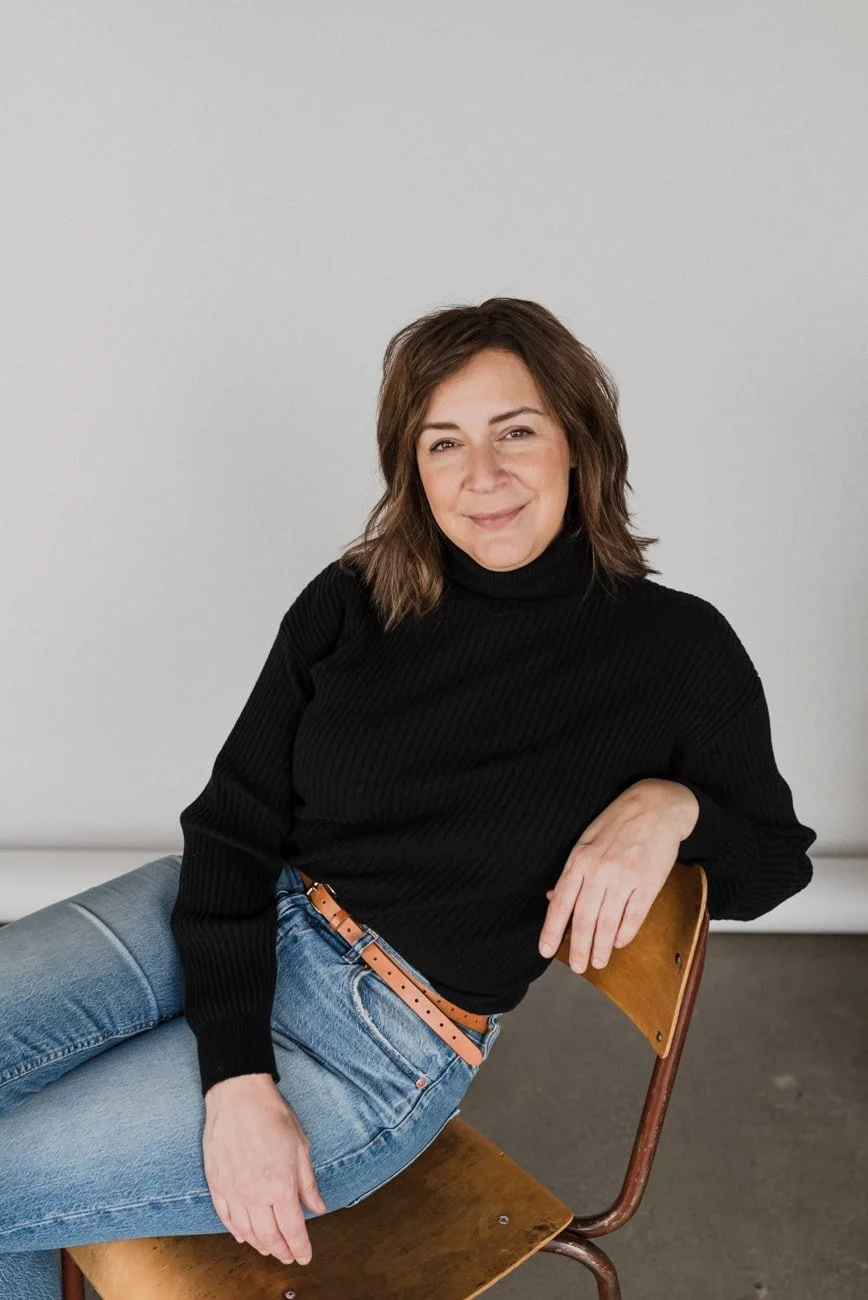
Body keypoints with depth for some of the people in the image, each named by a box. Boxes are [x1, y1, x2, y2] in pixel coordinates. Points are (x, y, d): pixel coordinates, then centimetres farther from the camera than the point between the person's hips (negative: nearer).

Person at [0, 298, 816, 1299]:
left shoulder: (675, 649, -7)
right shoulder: (350, 604, 0)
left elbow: (774, 859, 6)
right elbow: (230, 829, -3)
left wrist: (672, 802, -17)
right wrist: (235, 1075, -15)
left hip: (392, 1033, -4)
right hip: (236, 922, 4)